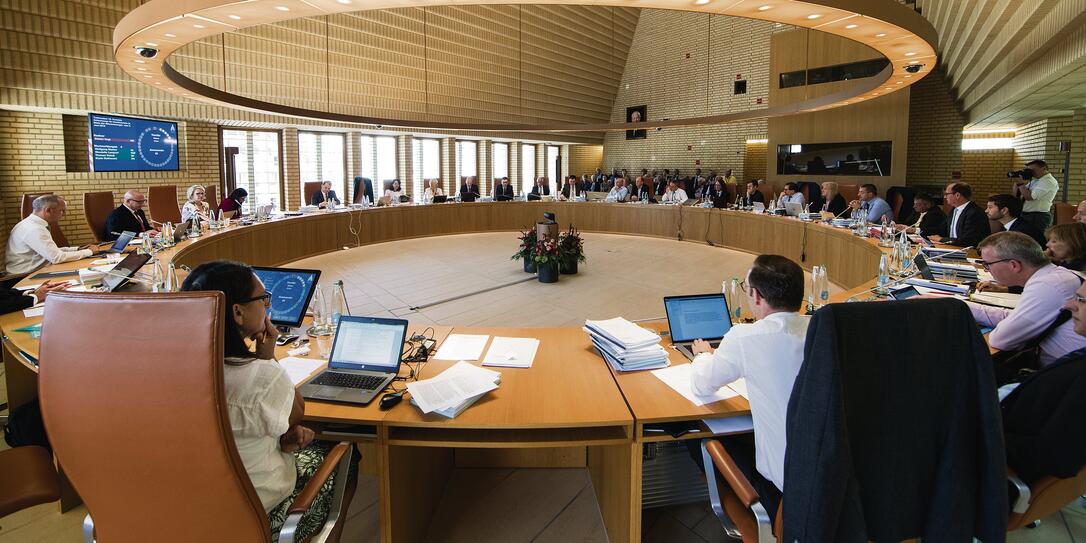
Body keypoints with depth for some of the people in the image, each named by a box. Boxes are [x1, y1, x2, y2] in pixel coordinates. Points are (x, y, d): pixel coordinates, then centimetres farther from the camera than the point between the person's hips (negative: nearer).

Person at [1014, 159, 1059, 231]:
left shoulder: (1049, 181, -11)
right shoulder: (1034, 181, 15)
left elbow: (1029, 196, -22)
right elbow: (1016, 195, 17)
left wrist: (1021, 183, -12)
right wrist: (1017, 181, 4)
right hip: (1025, 215, 9)